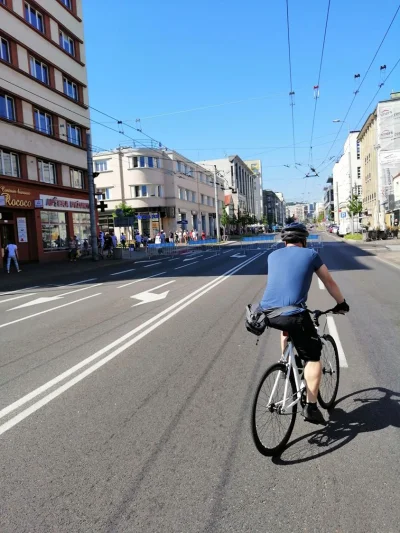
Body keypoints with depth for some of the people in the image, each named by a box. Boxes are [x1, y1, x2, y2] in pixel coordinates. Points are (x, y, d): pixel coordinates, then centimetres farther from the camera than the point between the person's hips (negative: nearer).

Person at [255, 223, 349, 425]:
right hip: (293, 314, -4)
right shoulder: (310, 254, 10)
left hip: (267, 313, 5)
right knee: (313, 357, 12)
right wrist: (341, 303, 35)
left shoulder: (273, 255, 20)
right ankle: (311, 408, 9)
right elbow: (329, 283, 19)